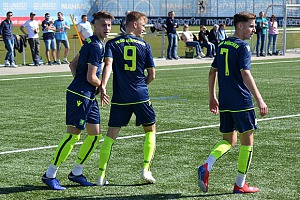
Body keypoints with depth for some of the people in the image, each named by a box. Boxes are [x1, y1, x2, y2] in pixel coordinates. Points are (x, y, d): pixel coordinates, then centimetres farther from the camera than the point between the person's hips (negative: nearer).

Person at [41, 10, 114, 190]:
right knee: (73, 135, -9)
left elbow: (73, 65, 23)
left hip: (89, 96, 10)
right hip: (80, 95, -10)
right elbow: (91, 77, -19)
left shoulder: (92, 43, 15)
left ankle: (76, 173, 20)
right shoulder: (96, 46, -16)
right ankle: (50, 175, -2)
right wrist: (102, 87, 0)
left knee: (95, 134, 10)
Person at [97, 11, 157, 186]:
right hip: (141, 96, -1)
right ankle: (146, 169, 7)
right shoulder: (144, 45, 4)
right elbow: (152, 75, 4)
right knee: (150, 129, 17)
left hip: (119, 98, 1)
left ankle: (101, 175, -1)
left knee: (111, 135, 6)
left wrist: (103, 86, -21)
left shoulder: (112, 44, 5)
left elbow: (108, 64, -13)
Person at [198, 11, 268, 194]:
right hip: (242, 102, -7)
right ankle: (240, 184, 10)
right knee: (247, 141, 6)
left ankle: (206, 166, -9)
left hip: (224, 103, 7)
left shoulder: (222, 45, 12)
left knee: (229, 140, 16)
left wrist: (213, 97, 23)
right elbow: (245, 74, -20)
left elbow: (213, 71, 16)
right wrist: (259, 100, -21)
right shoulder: (243, 47, -11)